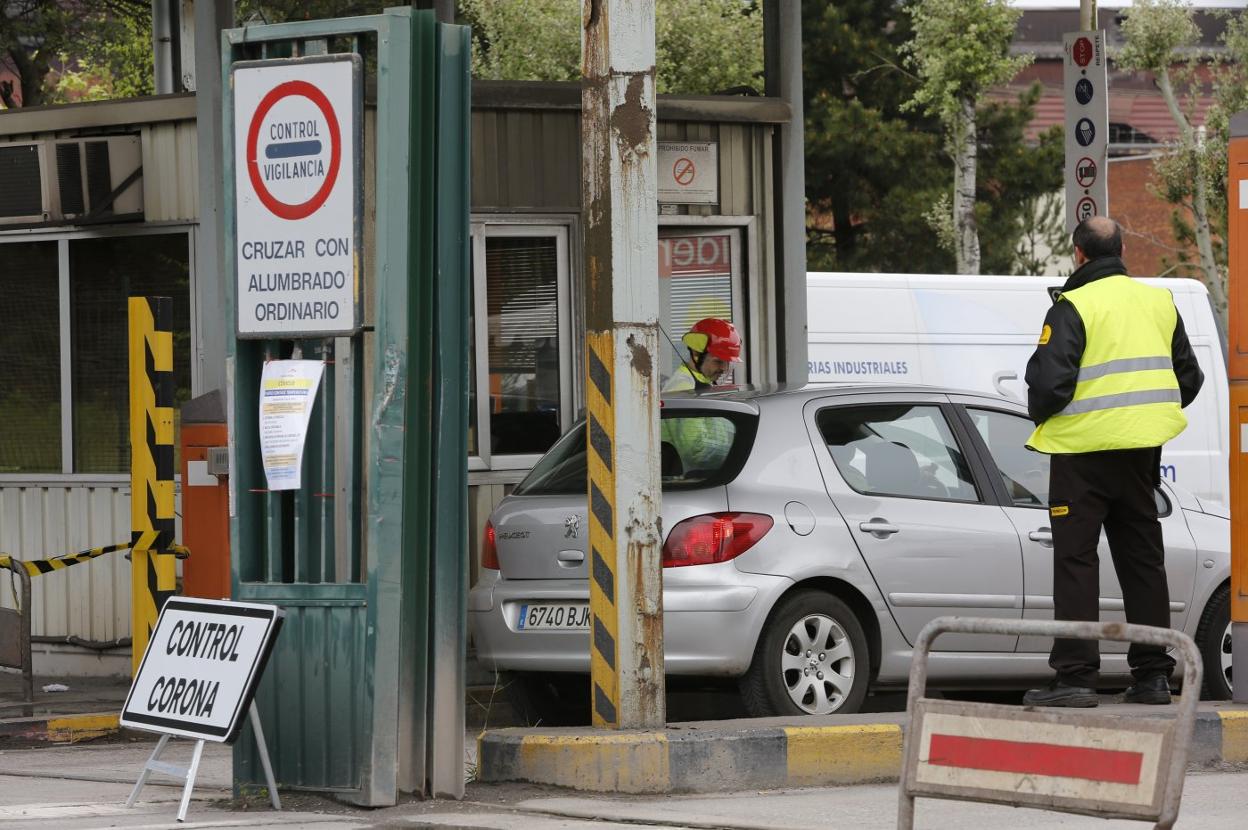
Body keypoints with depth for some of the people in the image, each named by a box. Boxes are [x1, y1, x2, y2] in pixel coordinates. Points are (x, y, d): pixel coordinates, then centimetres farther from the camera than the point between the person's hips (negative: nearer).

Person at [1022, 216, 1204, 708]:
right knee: (1142, 557, 12)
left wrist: (1040, 414, 3)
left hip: (1084, 447, -6)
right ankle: (1153, 674, 12)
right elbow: (1189, 377, 17)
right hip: (1142, 447, 6)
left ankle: (1075, 676, -6)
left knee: (1075, 558, -2)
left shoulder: (1073, 307, -11)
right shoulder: (1159, 302, 12)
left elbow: (1050, 380, -18)